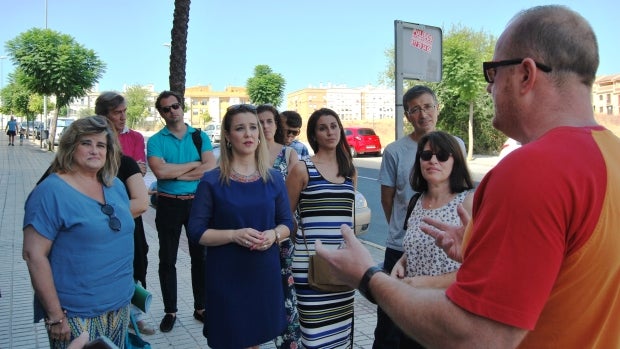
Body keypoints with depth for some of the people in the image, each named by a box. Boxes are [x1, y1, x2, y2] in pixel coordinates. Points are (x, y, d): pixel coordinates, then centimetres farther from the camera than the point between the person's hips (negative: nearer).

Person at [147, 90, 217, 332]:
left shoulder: (200, 136, 3)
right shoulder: (155, 141, -1)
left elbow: (211, 168, -11)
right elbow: (160, 171, -18)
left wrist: (176, 174, -13)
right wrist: (195, 164, -11)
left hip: (197, 202, 1)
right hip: (168, 204, 0)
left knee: (200, 257, 9)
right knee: (168, 260, 8)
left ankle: (201, 307, 23)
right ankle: (170, 311, 22)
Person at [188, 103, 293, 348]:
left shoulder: (274, 178, 4)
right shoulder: (211, 181, -6)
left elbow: (287, 223, 9)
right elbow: (197, 232, -7)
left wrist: (273, 235, -13)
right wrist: (234, 235, -22)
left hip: (265, 272, 3)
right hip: (225, 275, -3)